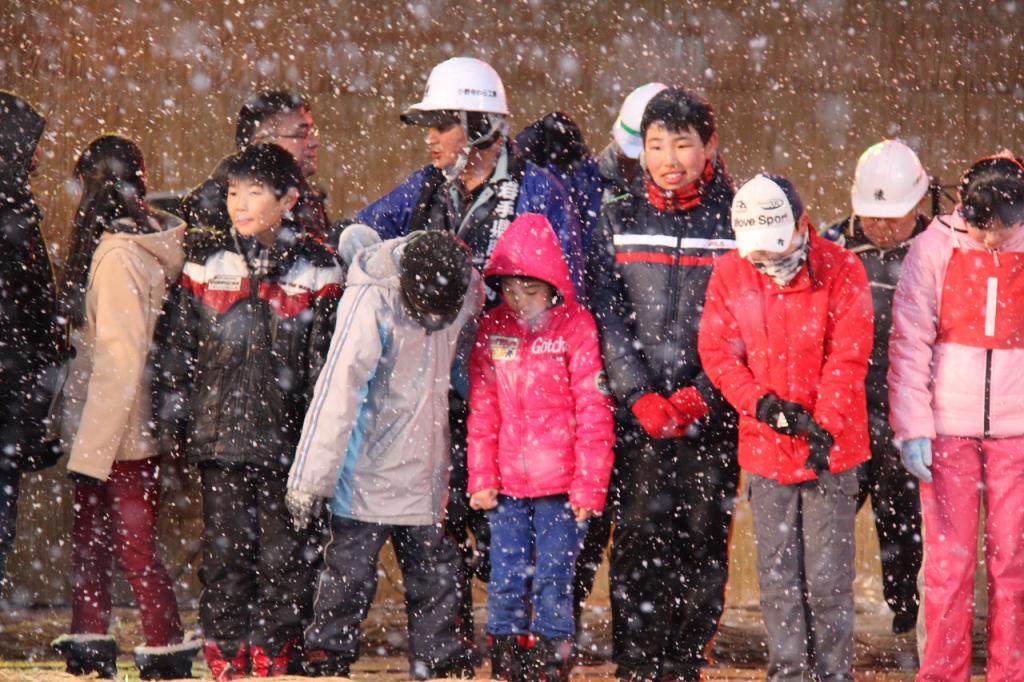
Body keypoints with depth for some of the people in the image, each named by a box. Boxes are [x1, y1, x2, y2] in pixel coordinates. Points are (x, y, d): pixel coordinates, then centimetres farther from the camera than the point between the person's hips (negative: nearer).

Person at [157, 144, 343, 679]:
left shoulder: (317, 271, 3)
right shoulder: (206, 262, 8)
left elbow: (327, 362, 3)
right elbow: (181, 345, 11)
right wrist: (175, 415, 6)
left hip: (287, 441, -1)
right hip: (220, 436, 1)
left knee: (285, 556, -1)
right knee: (225, 552, 2)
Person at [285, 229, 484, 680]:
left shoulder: (462, 291, -4)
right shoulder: (370, 301, -20)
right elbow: (335, 392, -21)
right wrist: (308, 478, -21)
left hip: (424, 471, 5)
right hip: (368, 471, -5)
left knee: (436, 570, 10)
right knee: (351, 570, -1)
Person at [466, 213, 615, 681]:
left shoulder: (575, 328, -5)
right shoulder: (493, 329, 6)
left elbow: (594, 413, -5)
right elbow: (482, 412, 9)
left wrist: (590, 485, -8)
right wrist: (481, 478, 4)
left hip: (560, 485, -3)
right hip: (507, 484, 3)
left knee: (554, 578, 0)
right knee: (506, 578, 5)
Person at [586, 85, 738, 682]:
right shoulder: (620, 223, 9)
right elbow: (609, 318, 4)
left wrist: (699, 396, -11)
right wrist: (642, 396, -9)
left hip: (715, 413, 0)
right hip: (640, 413, 1)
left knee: (705, 538, 1)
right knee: (641, 539, -6)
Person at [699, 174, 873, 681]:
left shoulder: (840, 271, -7)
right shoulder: (730, 273, 1)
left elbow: (847, 359, -8)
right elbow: (717, 352, 2)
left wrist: (824, 428, -16)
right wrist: (762, 404, -11)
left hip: (831, 448, -3)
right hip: (765, 448, 3)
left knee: (828, 573, -2)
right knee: (777, 571, 6)